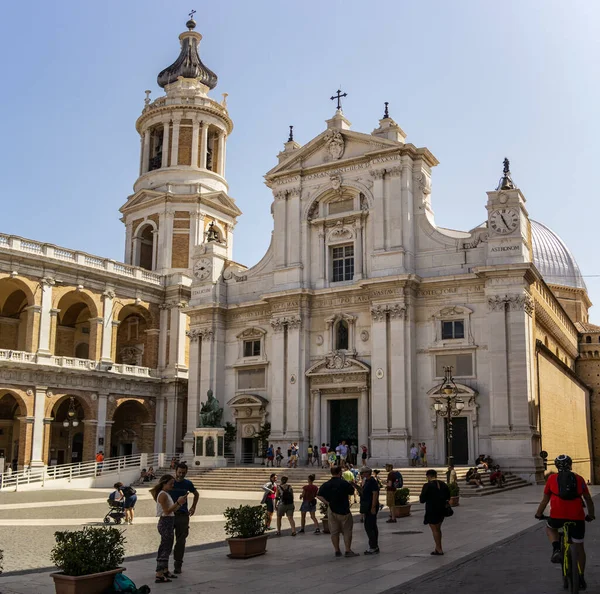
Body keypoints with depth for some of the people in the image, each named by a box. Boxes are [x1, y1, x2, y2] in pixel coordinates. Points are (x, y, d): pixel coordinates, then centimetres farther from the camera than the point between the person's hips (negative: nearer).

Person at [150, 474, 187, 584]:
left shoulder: (166, 494, 16)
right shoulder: (163, 495, -14)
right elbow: (167, 511, -20)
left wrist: (180, 503, 7)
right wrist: (178, 503, -21)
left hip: (169, 523, 10)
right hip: (165, 522, -10)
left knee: (166, 548, 18)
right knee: (165, 548, -9)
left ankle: (165, 571, 29)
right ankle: (159, 575, -10)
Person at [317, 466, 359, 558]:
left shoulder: (326, 485, 0)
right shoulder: (344, 483, -11)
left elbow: (319, 496, -6)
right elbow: (352, 492, 2)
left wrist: (327, 502, -6)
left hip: (331, 510, 4)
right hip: (343, 510, -4)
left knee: (334, 532, 10)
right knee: (347, 531, 5)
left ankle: (337, 551, 13)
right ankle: (348, 551, 3)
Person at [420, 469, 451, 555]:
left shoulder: (427, 486, -16)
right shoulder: (443, 484, 3)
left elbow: (422, 500, -14)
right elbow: (448, 497, 12)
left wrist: (421, 496, 7)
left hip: (432, 510, -7)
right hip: (442, 510, 7)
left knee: (434, 530, 4)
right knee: (438, 529, 20)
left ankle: (439, 549, 6)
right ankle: (438, 547, 26)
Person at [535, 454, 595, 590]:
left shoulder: (552, 479, 11)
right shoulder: (579, 479, 15)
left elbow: (545, 500, 15)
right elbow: (588, 500, 19)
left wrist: (539, 514, 29)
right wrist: (591, 515, 35)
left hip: (557, 515, -1)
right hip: (577, 517, 1)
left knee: (550, 528, 31)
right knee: (578, 547, 17)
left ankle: (556, 549, 5)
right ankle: (581, 579, 20)